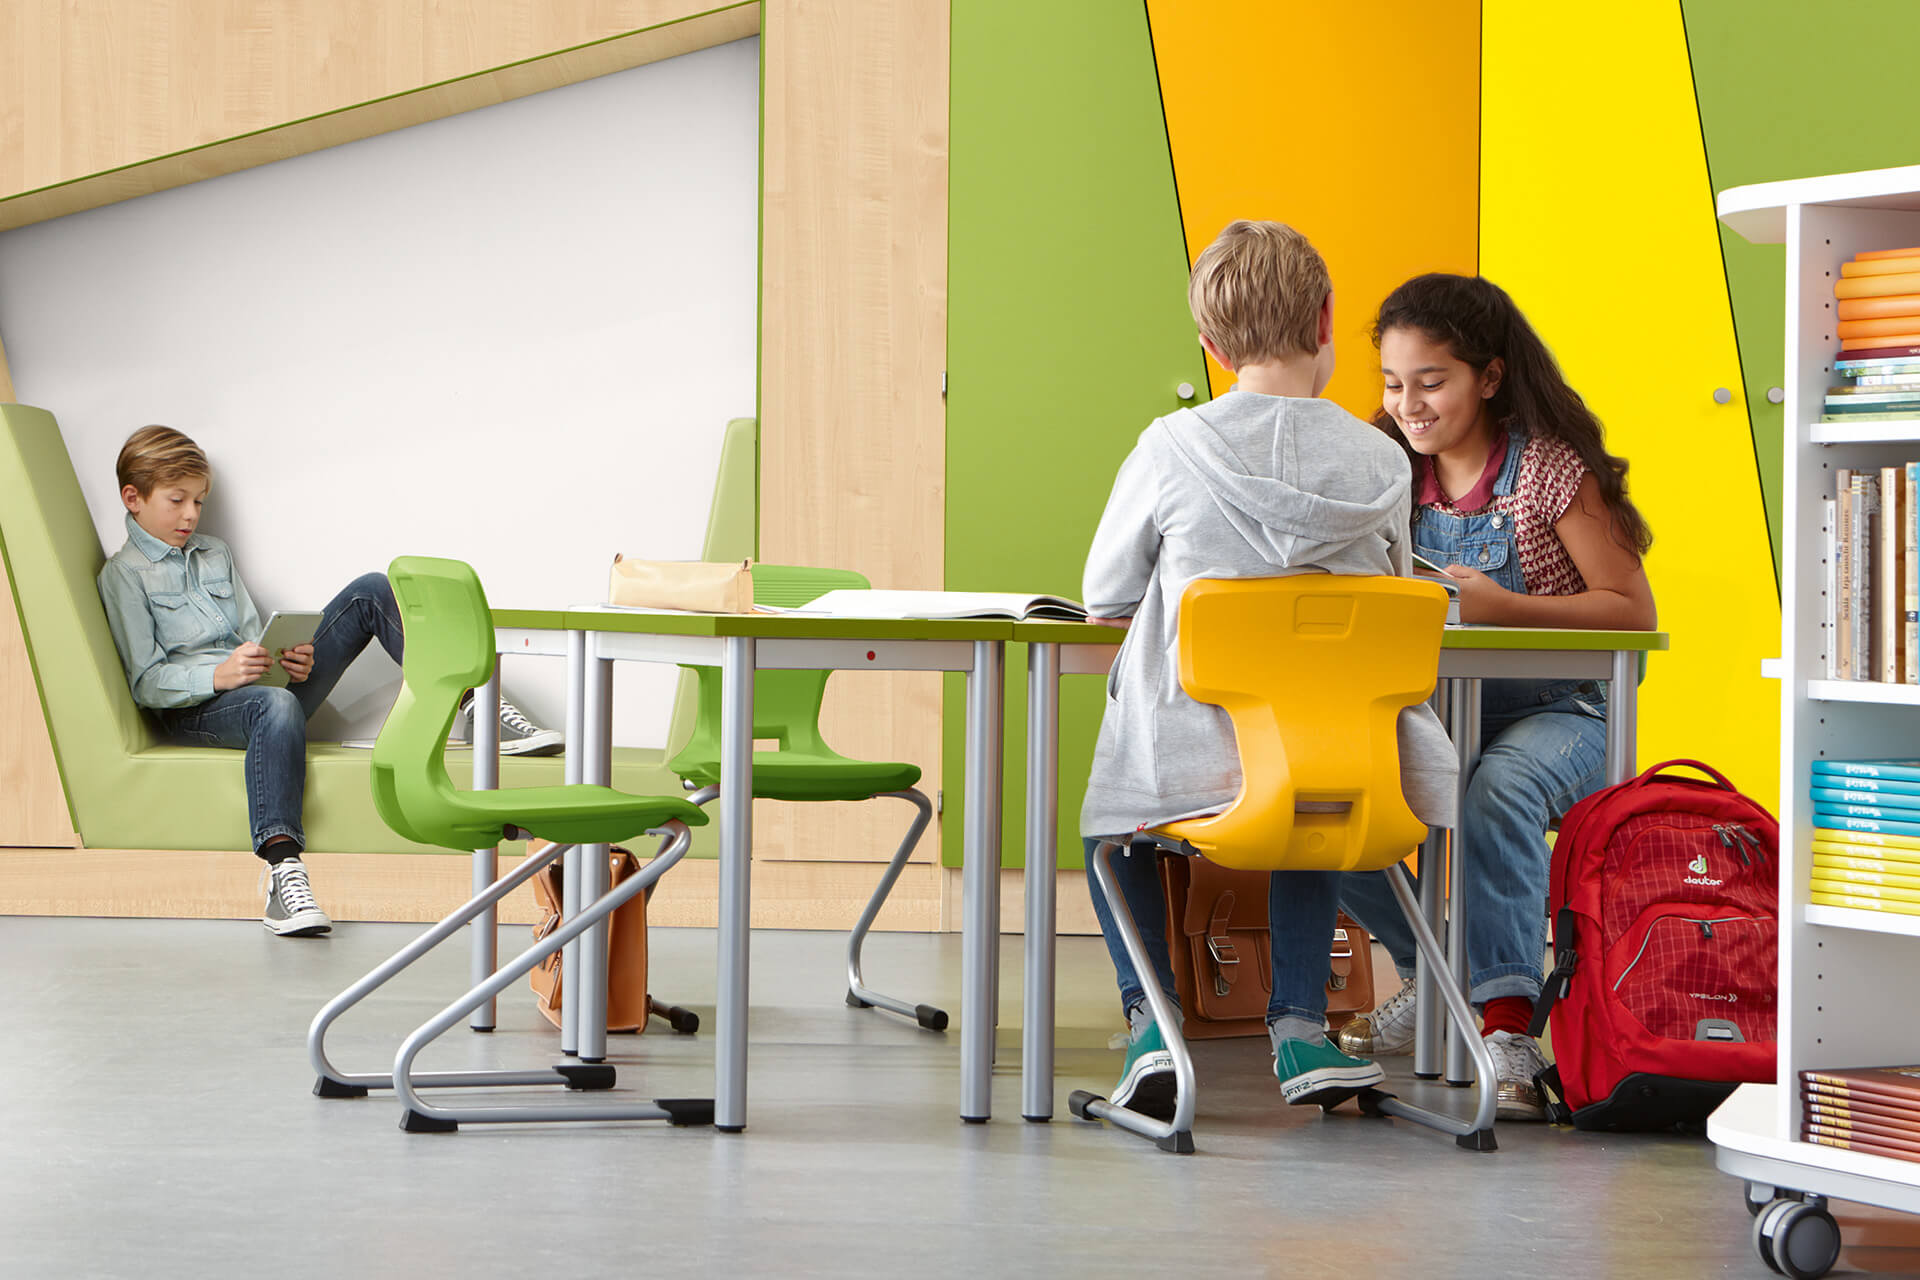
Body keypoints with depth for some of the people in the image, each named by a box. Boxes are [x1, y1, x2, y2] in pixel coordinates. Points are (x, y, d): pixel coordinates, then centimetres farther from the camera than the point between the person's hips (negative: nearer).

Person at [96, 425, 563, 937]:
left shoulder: (214, 554, 24)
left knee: (371, 592, -6)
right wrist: (217, 675, -26)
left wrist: (286, 659, -5)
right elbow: (145, 682, -8)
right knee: (277, 707, -44)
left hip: (262, 682, 7)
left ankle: (477, 706, -13)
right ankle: (283, 871, -59)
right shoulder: (123, 575, 1)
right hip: (196, 710, -7)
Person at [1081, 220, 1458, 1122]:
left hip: (1189, 759, -2)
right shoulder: (1381, 462, -4)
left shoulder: (1172, 449, -9)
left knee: (1111, 823, 31)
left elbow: (1105, 600, 2)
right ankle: (1299, 1023, 23)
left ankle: (1149, 1015, 10)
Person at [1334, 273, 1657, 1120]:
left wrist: (1502, 606, -23)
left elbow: (1633, 612, -12)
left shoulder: (1552, 470, -10)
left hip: (1558, 713, -6)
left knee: (1496, 792, -39)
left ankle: (1506, 1025, -37)